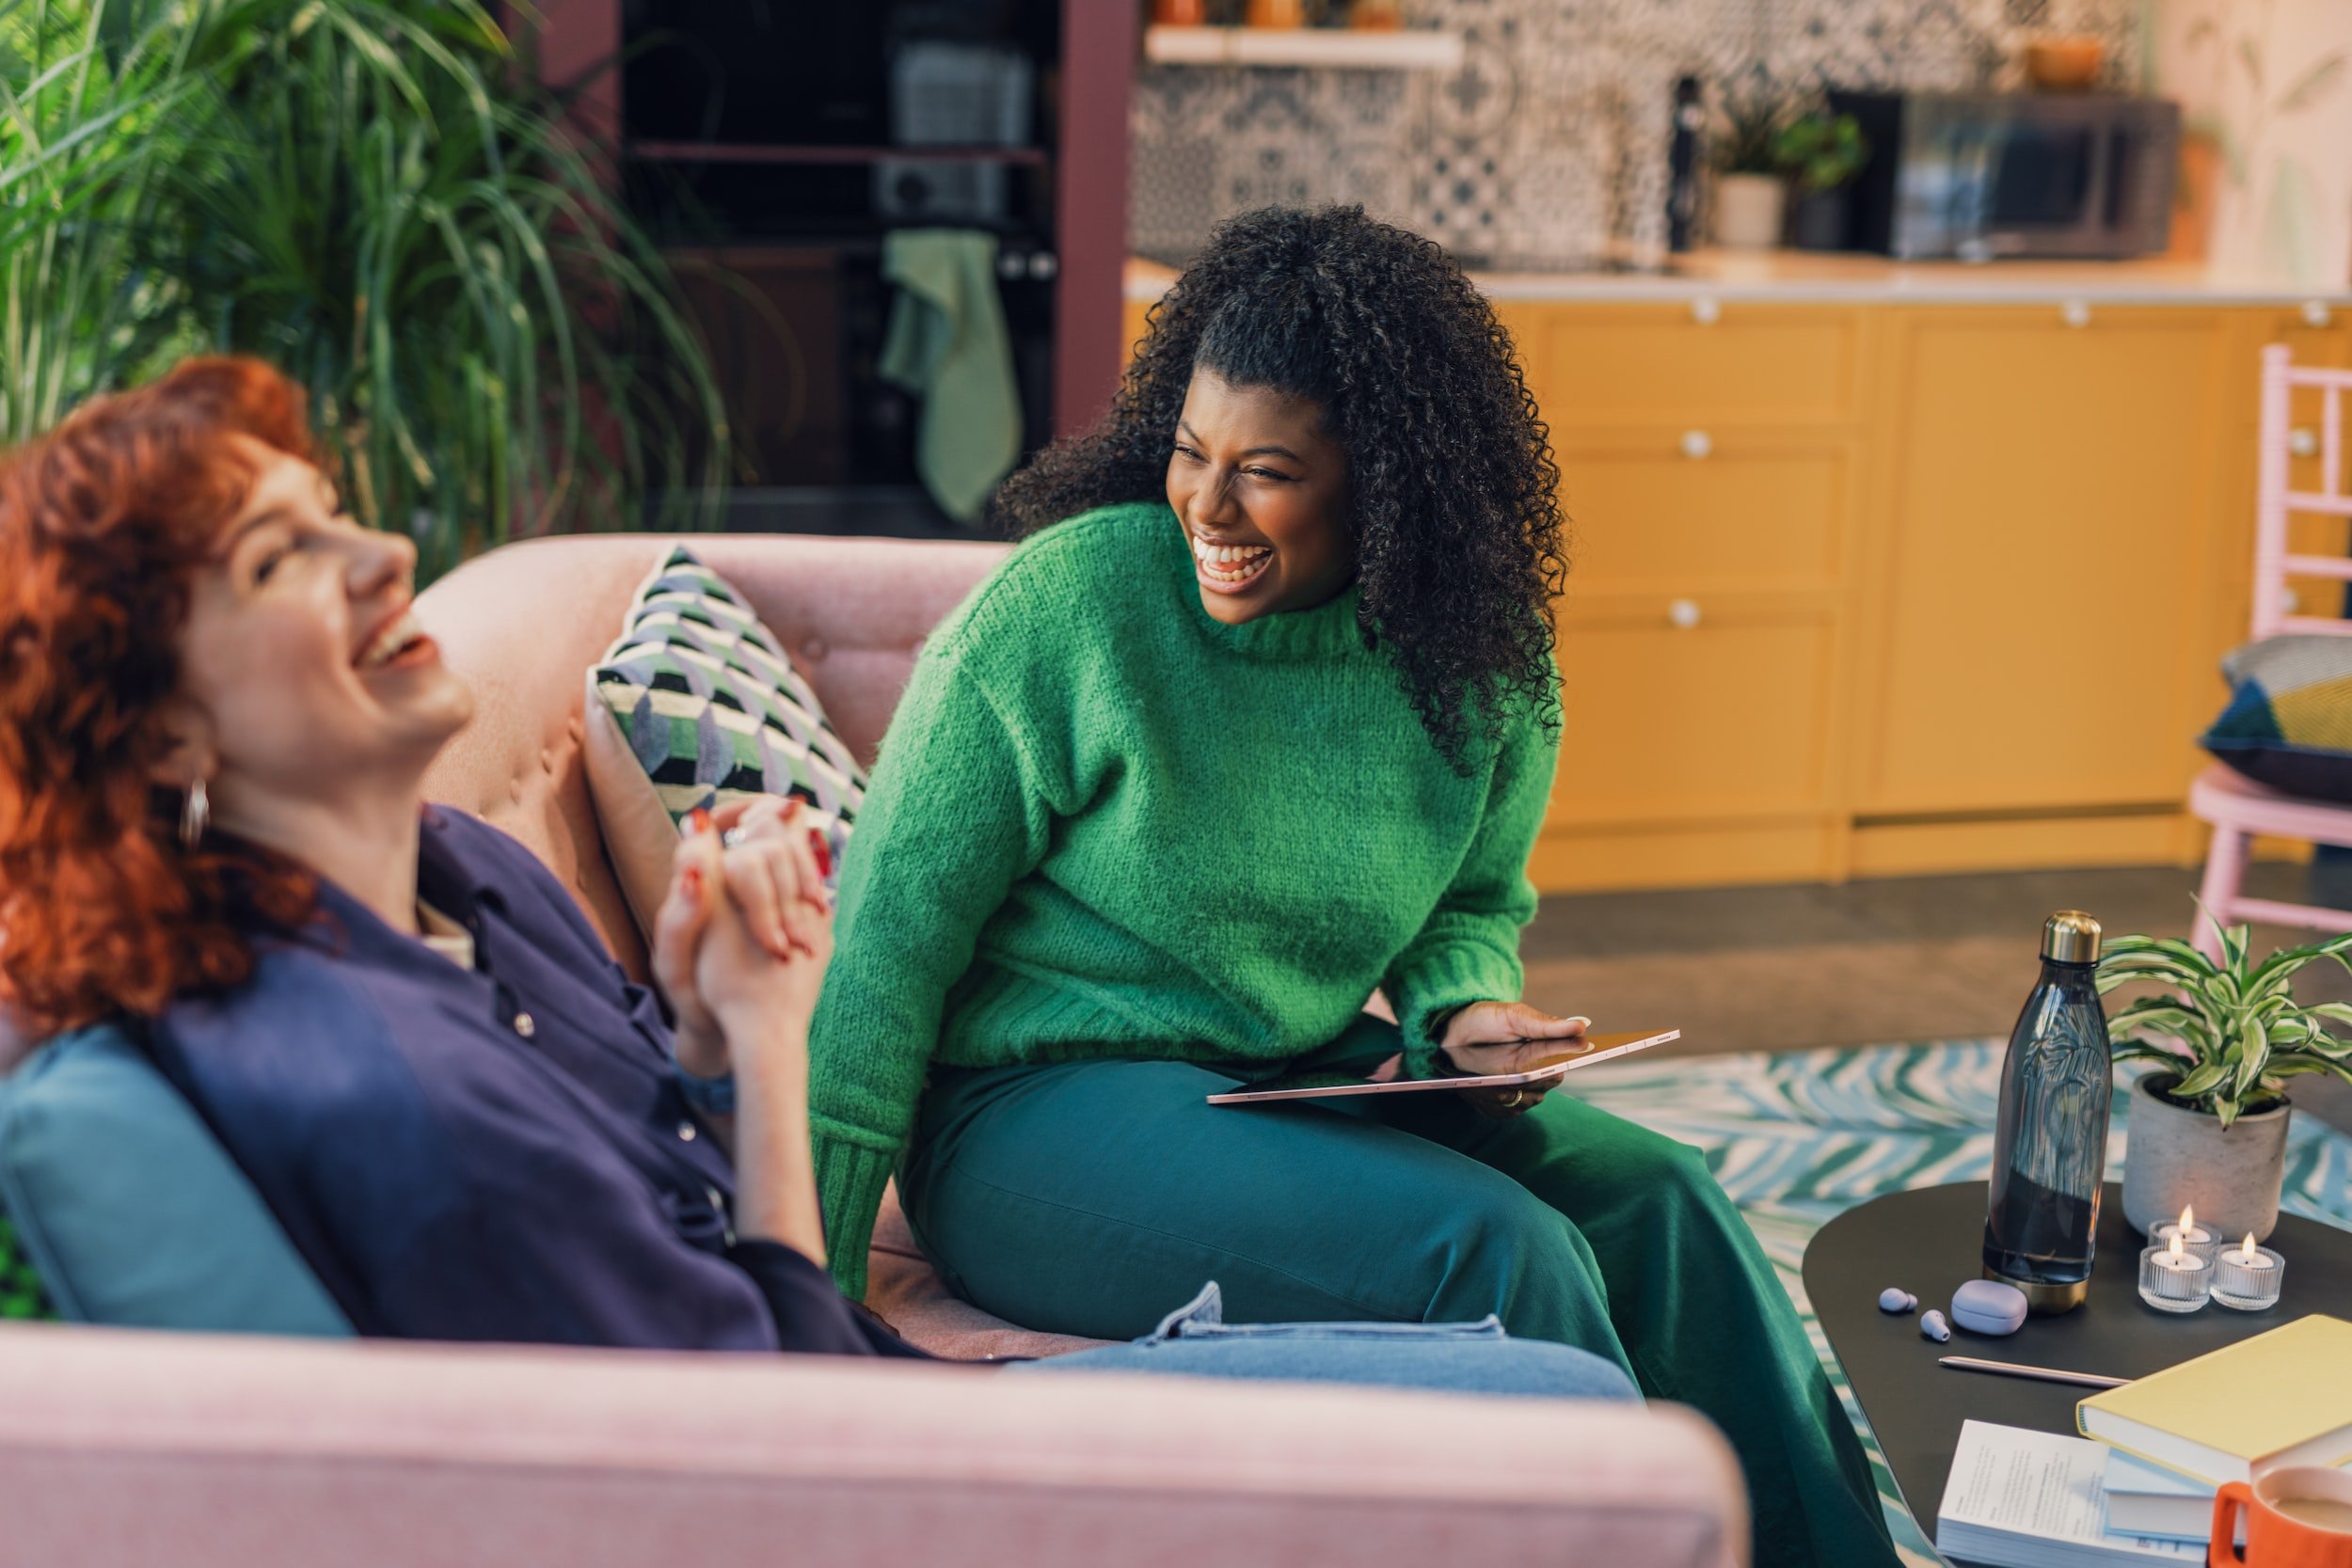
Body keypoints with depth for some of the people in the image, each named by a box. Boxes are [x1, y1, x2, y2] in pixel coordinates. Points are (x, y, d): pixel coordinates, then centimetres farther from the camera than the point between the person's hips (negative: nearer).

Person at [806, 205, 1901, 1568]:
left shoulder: (1482, 666, 0)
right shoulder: (1069, 599, -14)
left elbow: (1480, 903, 19)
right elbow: (896, 917, -12)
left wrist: (1463, 1007, -7)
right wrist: (820, 1271, -16)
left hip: (1305, 1085, 5)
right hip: (1044, 1103, -5)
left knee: (1660, 1200, -13)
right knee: (1497, 1247, -25)